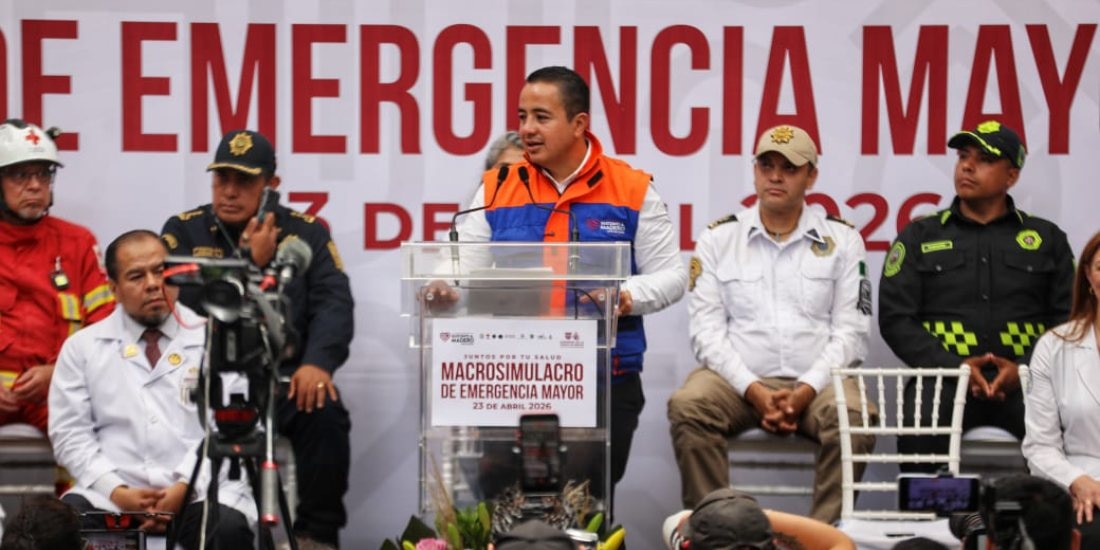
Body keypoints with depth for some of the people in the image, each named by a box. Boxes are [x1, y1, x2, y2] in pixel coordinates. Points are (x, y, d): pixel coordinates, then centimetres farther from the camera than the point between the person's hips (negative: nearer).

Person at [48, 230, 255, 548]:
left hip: (201, 490, -1)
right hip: (113, 492, 1)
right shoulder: (82, 347, 13)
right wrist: (117, 491, -9)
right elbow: (70, 434, 7)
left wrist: (185, 487, -14)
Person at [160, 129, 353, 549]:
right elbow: (184, 305, -7)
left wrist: (317, 362, -21)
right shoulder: (183, 231, 8)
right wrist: (249, 262, -8)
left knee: (326, 416, -29)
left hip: (284, 373, 1)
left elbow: (334, 305, -2)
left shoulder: (306, 232, 10)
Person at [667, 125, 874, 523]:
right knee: (688, 407, -31)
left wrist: (805, 391, -13)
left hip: (815, 382, 0)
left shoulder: (841, 240, 10)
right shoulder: (719, 239, 10)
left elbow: (850, 331, 3)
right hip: (739, 379, 1)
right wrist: (754, 390, -13)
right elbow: (706, 330, 2)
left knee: (852, 417, -33)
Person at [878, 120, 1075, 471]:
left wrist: (1025, 368, -8)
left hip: (1024, 382, 1)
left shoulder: (1046, 239, 18)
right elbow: (895, 319, 7)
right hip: (945, 378, -1)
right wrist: (954, 367, -8)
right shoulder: (919, 237, 16)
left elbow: (1068, 319, 10)